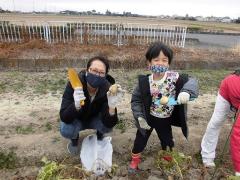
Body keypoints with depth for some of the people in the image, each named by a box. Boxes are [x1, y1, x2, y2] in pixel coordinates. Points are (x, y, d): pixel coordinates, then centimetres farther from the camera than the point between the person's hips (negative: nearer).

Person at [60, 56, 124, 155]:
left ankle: (100, 135, 10)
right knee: (65, 130, -30)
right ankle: (74, 138, 9)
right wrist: (76, 106, -55)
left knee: (108, 126, -28)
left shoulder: (107, 88, -28)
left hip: (95, 118, 1)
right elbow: (64, 118, -34)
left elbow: (108, 123, -32)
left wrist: (112, 107, -53)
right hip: (76, 119, 0)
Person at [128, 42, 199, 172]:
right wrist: (139, 117, -15)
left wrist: (186, 92, -40)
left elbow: (192, 81, -19)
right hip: (148, 118, 0)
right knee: (140, 140, 16)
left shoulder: (174, 77, -20)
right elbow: (136, 100, -9)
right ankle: (135, 160, 44)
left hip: (166, 119, 1)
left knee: (167, 142, 22)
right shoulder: (145, 82, -19)